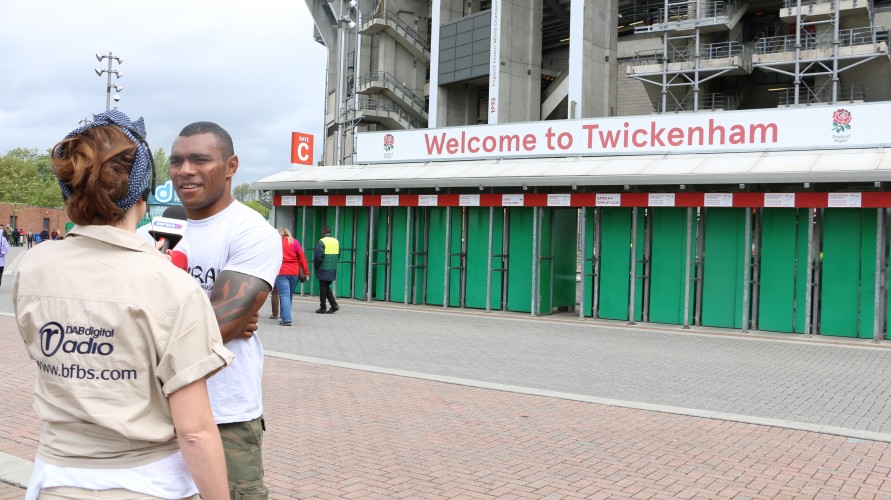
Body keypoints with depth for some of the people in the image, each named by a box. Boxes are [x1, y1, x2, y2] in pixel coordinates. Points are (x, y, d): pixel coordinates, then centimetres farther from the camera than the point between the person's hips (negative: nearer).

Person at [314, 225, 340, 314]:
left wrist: (316, 267, -1)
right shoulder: (336, 241, 10)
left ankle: (323, 308, 8)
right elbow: (338, 255, 14)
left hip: (323, 269, -6)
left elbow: (318, 256, -15)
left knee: (323, 288, 3)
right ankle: (334, 305, 7)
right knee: (327, 287, 17)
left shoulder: (321, 242, -11)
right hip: (333, 270, 6)